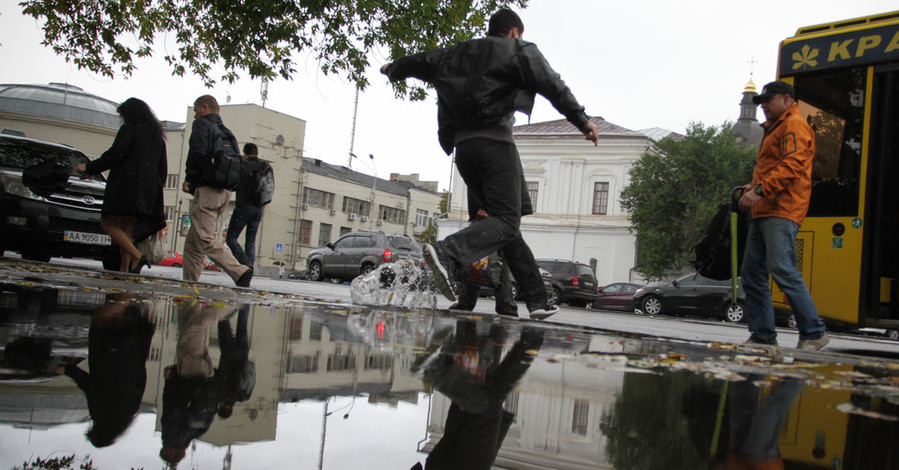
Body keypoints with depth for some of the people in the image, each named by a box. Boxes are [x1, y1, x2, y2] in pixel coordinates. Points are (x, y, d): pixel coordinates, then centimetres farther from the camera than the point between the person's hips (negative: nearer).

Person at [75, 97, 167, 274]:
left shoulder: (129, 129, 0)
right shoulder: (157, 136, 22)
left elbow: (115, 155, -10)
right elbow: (163, 168, 20)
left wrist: (89, 168, 0)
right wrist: (156, 191, 21)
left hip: (127, 184, -7)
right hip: (148, 190, 8)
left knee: (108, 223, -7)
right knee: (126, 228, 10)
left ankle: (137, 257, -25)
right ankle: (124, 269, 1)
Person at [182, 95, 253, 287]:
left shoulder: (202, 124, 0)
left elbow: (197, 152, -16)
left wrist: (189, 179, -5)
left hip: (207, 190, -9)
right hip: (224, 191, 9)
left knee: (205, 240, -13)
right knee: (193, 242, 11)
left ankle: (240, 272, -22)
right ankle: (189, 282, 10)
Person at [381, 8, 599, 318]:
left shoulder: (457, 54, 23)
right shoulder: (518, 49, 9)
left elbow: (421, 61, 35)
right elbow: (552, 85, -2)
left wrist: (393, 69, 54)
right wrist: (581, 120, -5)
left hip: (463, 147, 7)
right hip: (495, 143, -6)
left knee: (505, 220, 9)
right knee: (506, 222, -13)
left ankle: (536, 298, 6)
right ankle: (448, 252, -40)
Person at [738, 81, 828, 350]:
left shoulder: (795, 126, -2)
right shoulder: (774, 130, 29)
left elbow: (793, 164, -17)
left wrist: (760, 189, -26)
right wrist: (754, 186, 14)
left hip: (782, 212, -10)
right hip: (763, 212, 10)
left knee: (782, 269, -18)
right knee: (752, 272, 5)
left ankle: (814, 333, -10)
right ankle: (763, 336, 9)